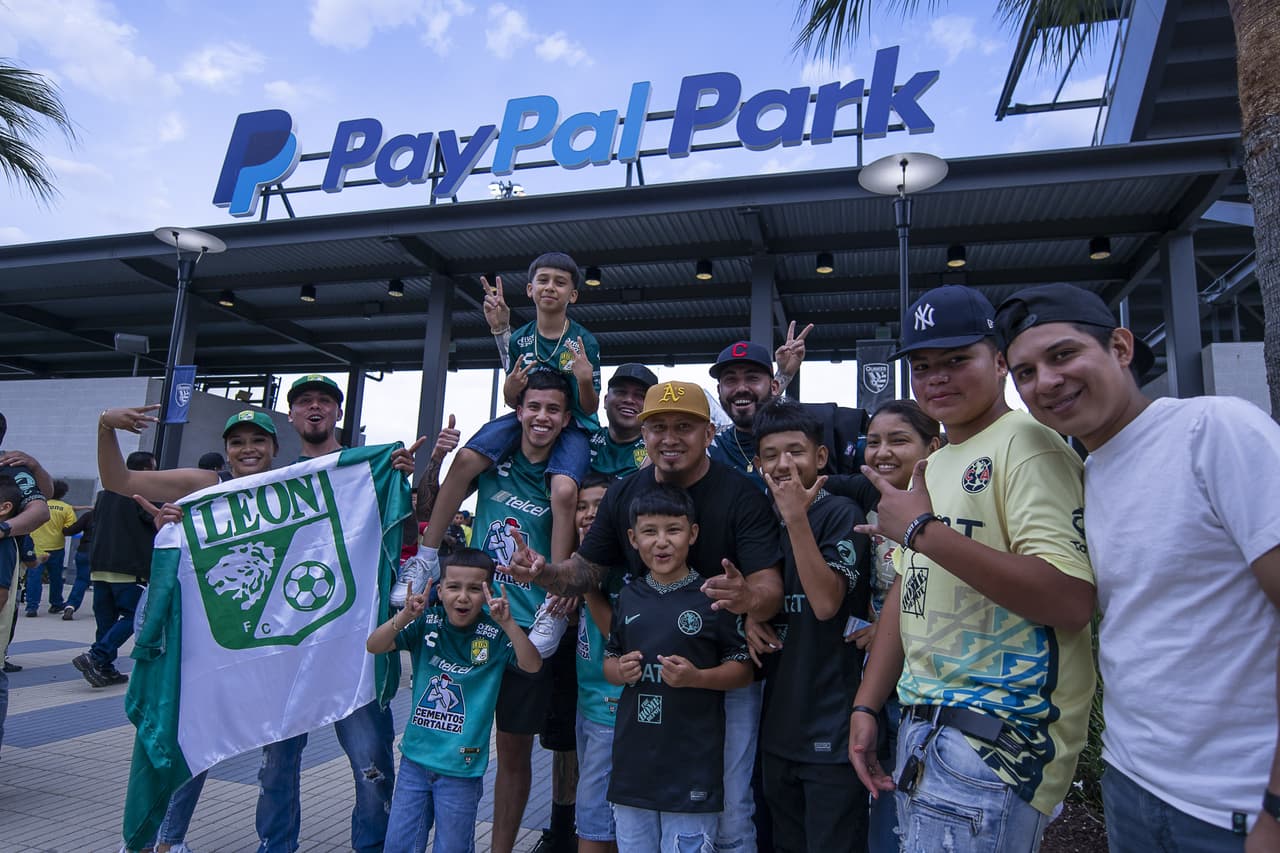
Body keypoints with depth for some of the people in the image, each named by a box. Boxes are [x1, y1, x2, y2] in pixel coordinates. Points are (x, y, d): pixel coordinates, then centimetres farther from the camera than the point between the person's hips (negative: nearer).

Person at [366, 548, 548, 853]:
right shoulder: (427, 623, -6)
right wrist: (406, 616, -29)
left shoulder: (495, 633, -11)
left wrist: (508, 624, -35)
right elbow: (374, 646, -12)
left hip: (462, 768, -2)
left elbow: (532, 665, -22)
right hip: (415, 758, 2)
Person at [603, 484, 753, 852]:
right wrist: (620, 671, -7)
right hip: (633, 761, 5)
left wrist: (696, 677, -20)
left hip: (692, 764, -4)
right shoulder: (628, 598, 5)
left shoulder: (714, 597, -9)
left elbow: (744, 670, -5)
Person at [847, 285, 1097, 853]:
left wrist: (922, 530, -22)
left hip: (997, 735, -8)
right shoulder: (932, 466, 15)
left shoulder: (1027, 444, -12)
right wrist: (866, 705, 11)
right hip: (923, 725, 8)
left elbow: (1071, 601, -23)